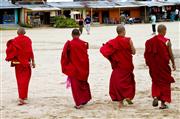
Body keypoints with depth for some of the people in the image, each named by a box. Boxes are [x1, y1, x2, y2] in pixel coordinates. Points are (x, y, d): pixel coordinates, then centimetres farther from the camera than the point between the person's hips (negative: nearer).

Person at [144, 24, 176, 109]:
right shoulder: (167, 41, -11)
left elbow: (147, 54, 3)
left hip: (154, 65, 3)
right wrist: (173, 64, 4)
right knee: (165, 82, 9)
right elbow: (170, 54, -8)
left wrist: (149, 64, 15)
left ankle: (155, 96, 0)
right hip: (163, 65, -3)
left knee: (156, 81, 22)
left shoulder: (151, 41, -1)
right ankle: (163, 103, 9)